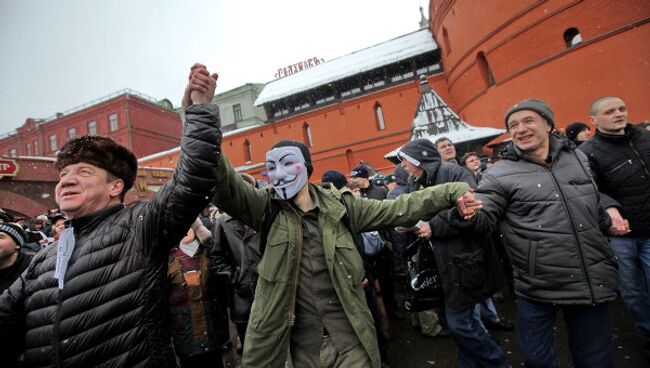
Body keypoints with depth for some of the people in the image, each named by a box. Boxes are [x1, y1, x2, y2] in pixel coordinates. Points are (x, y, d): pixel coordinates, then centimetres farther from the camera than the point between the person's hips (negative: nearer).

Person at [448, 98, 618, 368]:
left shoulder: (578, 158, 7)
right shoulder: (500, 174, -9)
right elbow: (483, 220, -16)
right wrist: (467, 215, -35)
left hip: (593, 282, 4)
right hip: (538, 288, -4)